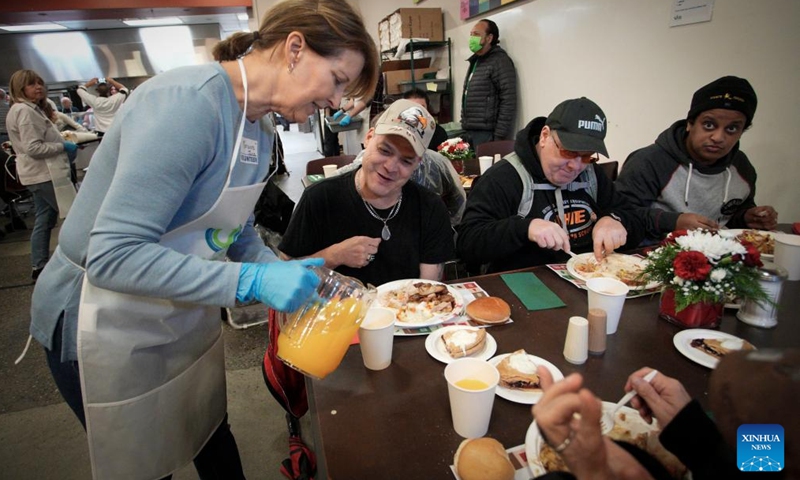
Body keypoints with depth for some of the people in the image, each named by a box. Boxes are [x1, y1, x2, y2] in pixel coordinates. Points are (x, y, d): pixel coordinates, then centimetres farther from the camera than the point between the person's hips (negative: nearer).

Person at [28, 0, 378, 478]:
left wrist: (287, 277, -8)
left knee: (213, 440, 26)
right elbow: (113, 255, -32)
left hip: (185, 311, 7)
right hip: (109, 326, -7)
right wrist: (252, 282, -34)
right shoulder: (187, 101, -29)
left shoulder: (260, 131, -2)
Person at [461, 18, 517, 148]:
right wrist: (465, 128, 16)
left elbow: (508, 102, -15)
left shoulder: (500, 61, -7)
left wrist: (500, 137, -20)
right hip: (470, 133, 8)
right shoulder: (475, 62, 19)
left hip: (486, 134, -8)